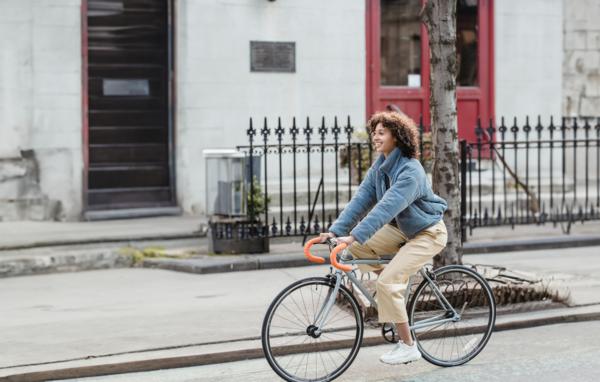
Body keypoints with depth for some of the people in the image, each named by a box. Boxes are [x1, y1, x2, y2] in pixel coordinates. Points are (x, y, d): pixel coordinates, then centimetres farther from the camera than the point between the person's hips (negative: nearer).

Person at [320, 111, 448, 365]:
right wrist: (336, 230, -16)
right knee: (358, 247, -6)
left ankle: (408, 346, -9)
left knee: (388, 282, -21)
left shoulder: (410, 171, -28)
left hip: (428, 234, -9)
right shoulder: (379, 168, 0)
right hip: (402, 229, 9)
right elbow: (362, 199, -4)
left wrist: (353, 236, -43)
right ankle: (397, 288, 13)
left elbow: (387, 207, -37)